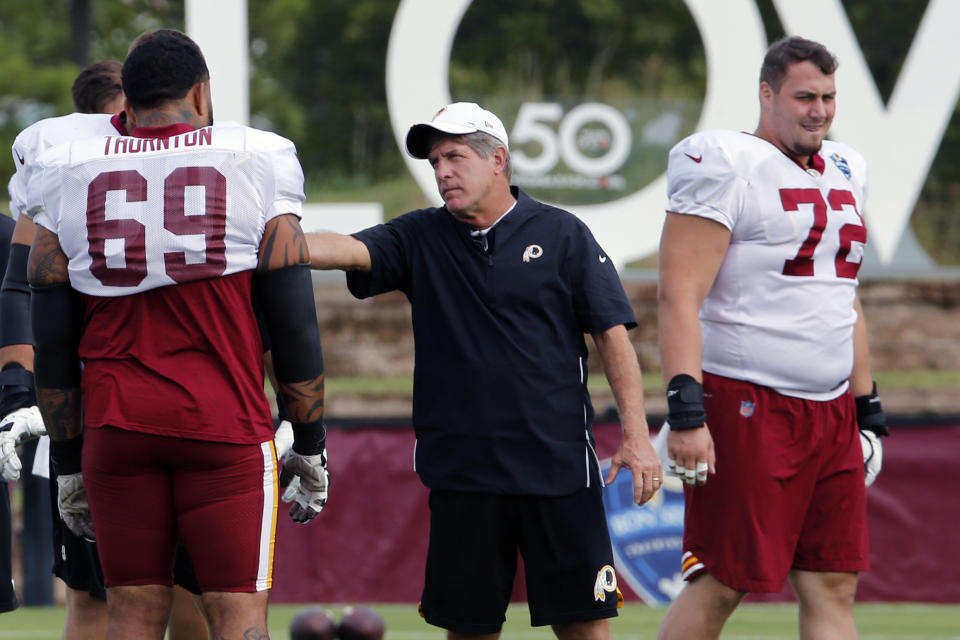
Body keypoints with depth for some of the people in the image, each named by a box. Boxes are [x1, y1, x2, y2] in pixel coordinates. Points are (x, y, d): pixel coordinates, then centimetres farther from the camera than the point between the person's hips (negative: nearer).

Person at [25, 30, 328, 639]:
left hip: (115, 428, 2)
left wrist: (68, 463, 14)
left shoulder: (71, 182, 5)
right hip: (225, 427, -2)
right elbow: (294, 324, 0)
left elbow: (53, 343, 7)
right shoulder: (252, 168, -1)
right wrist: (311, 444, 9)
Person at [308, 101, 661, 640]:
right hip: (462, 470, 2)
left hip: (558, 468, -2)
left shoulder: (563, 235, 4)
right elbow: (346, 251, -6)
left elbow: (612, 334, 2)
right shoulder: (421, 240, 9)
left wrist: (637, 435, -6)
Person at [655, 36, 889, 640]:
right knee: (721, 585, -6)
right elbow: (680, 296, -15)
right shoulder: (725, 166, -8)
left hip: (831, 413, 7)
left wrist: (868, 410, 22)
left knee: (834, 588, 3)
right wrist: (685, 413, -23)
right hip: (748, 409, -7)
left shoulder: (844, 174, 16)